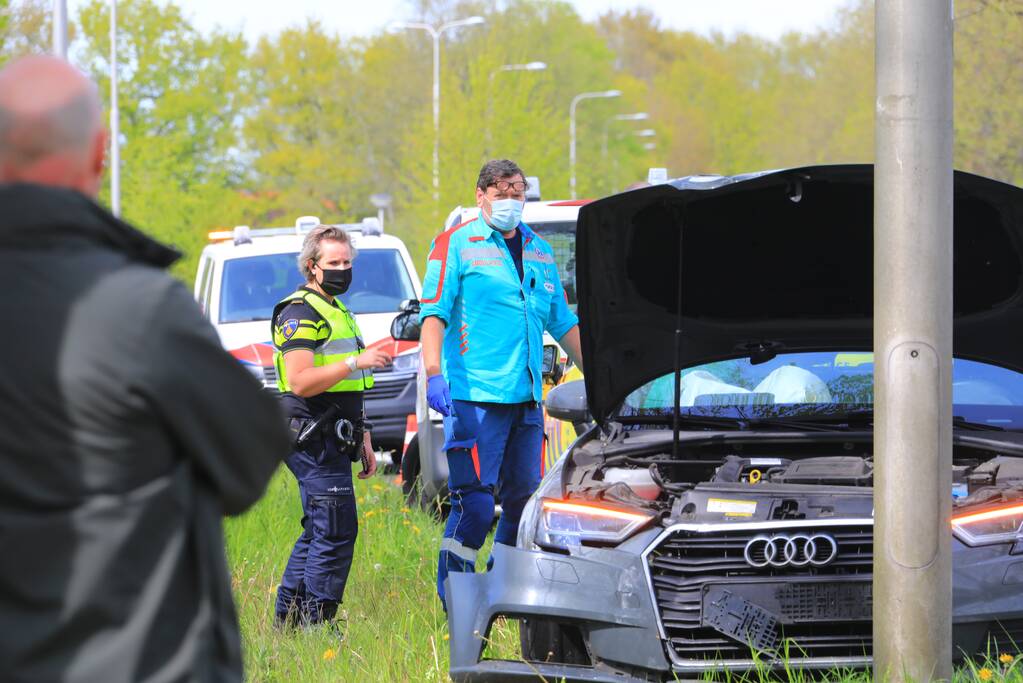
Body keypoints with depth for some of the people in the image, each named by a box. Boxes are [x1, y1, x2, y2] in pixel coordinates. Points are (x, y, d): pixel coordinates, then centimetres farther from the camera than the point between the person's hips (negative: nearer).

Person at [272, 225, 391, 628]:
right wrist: (356, 362, -27)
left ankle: (286, 618, 18)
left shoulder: (336, 310, 22)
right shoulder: (301, 313, -11)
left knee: (319, 531, 12)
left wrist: (363, 439, 26)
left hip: (332, 441, 10)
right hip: (314, 440, -10)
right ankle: (316, 622, -10)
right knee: (336, 531, -12)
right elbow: (300, 381, -23)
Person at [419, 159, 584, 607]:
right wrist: (433, 372, -21)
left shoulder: (538, 252, 19)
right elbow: (434, 312, -8)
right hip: (473, 396, -7)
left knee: (524, 499, 8)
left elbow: (563, 323, 26)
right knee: (474, 503, -11)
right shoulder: (457, 246, 1)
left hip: (526, 398, 7)